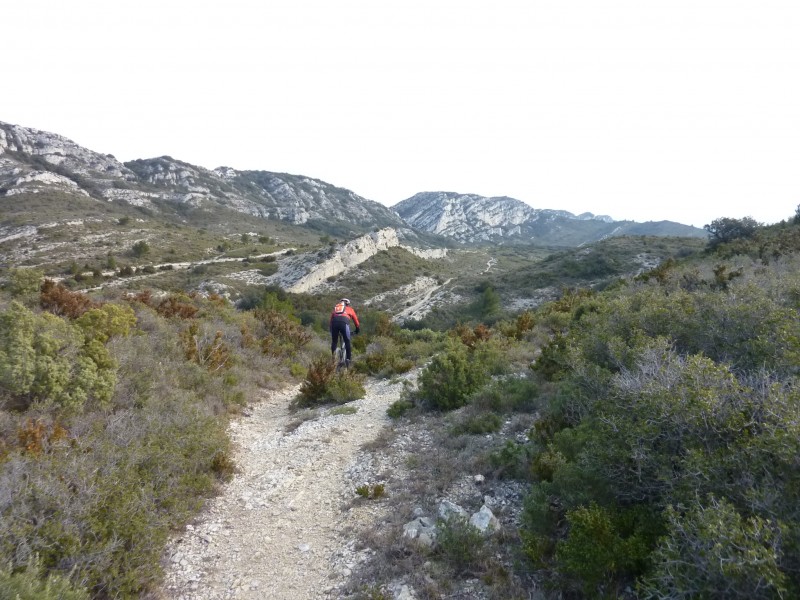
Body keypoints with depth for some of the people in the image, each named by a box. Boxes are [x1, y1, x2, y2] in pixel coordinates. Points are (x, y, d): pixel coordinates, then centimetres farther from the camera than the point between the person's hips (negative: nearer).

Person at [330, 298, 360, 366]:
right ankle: (348, 359, 5)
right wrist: (358, 329, 46)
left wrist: (331, 330, 42)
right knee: (347, 342, 10)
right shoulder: (349, 309, 30)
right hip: (344, 322, -2)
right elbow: (355, 319, 34)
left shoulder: (335, 307, 36)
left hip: (334, 322, 2)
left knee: (334, 342, 17)